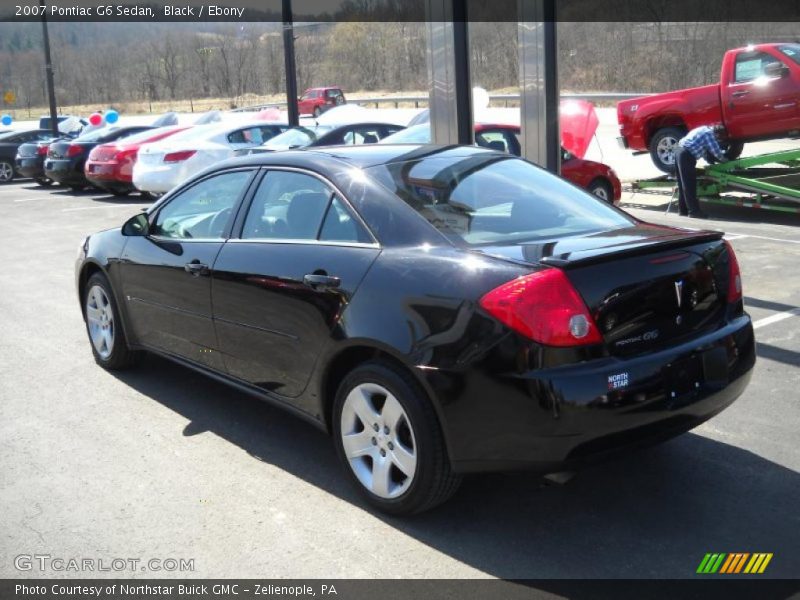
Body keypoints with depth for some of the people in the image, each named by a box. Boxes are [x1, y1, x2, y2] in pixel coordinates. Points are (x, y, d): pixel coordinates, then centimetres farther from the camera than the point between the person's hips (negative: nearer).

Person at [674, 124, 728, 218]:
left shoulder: (705, 130, 21)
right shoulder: (709, 133, -9)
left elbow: (704, 150, 30)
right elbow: (716, 152, -5)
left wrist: (711, 162, 28)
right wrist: (724, 159, 13)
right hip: (686, 155, -10)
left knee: (684, 184, 13)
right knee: (690, 185, -8)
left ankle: (683, 210, 17)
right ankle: (694, 211, -7)